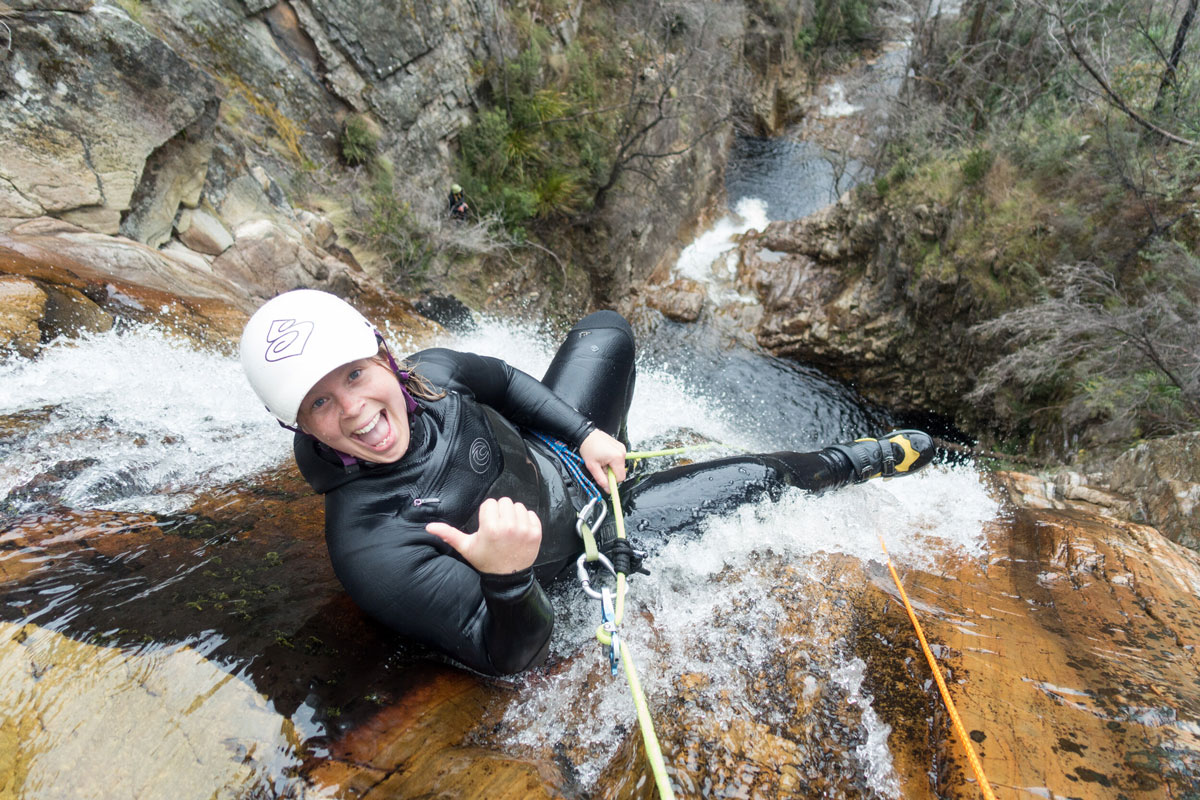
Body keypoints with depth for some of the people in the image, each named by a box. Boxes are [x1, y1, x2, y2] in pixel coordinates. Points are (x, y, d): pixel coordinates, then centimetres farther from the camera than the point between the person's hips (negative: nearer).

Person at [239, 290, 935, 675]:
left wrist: (584, 434, -7)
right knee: (763, 476, -1)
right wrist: (506, 578, -51)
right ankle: (862, 461, 36)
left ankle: (613, 450, 45)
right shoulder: (369, 548, -35)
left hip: (549, 453, 6)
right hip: (583, 533, -5)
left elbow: (503, 380, 1)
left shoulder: (428, 372, -20)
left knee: (607, 330, 16)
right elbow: (512, 655, -29)